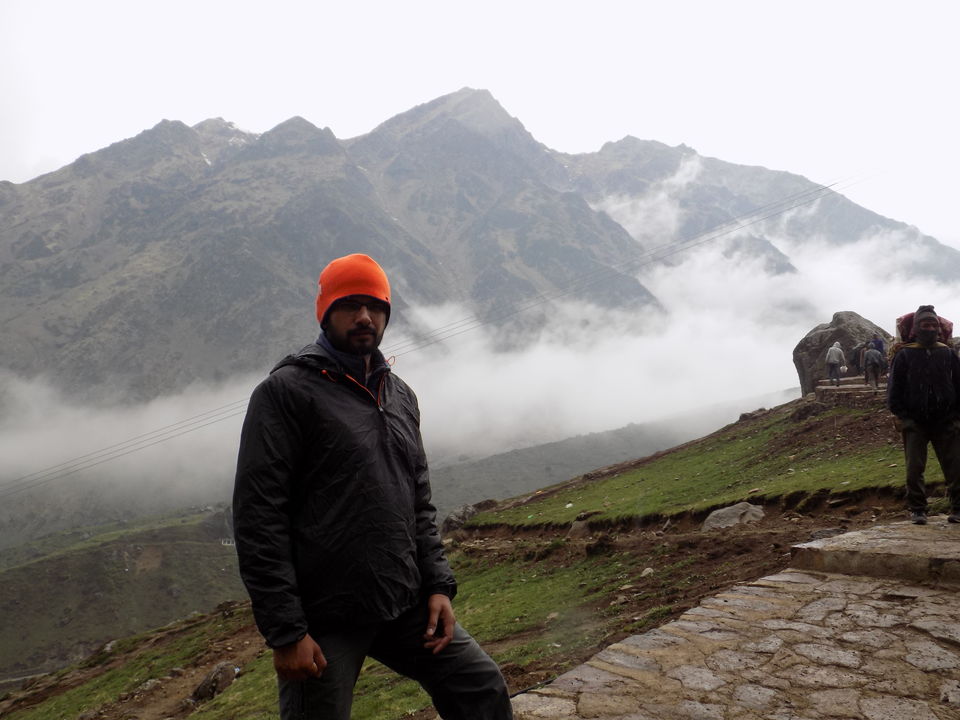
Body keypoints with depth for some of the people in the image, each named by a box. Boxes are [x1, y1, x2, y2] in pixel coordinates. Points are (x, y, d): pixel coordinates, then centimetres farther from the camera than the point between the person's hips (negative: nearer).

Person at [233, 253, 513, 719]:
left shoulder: (401, 396, 12)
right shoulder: (285, 391, -9)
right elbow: (258, 518, -14)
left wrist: (438, 585, 5)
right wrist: (285, 631, -17)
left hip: (407, 607, 6)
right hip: (325, 623, -6)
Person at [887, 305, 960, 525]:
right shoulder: (905, 355, 1)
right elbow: (894, 387, 2)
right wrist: (902, 415, -5)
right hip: (915, 422, -2)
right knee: (914, 468, 0)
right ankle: (917, 509, 10)